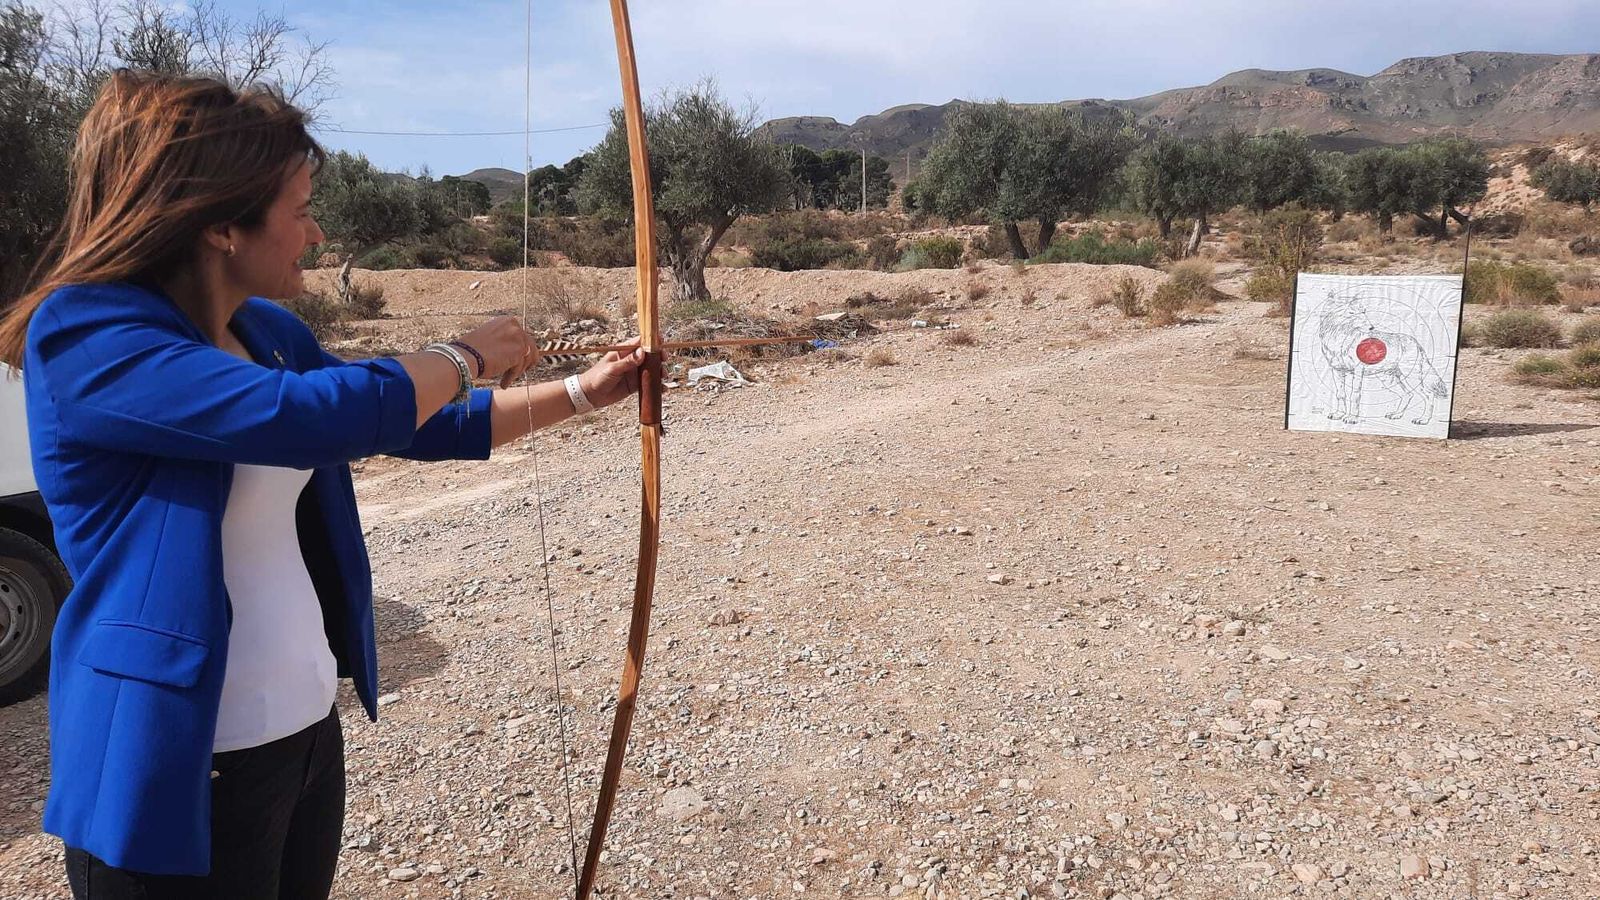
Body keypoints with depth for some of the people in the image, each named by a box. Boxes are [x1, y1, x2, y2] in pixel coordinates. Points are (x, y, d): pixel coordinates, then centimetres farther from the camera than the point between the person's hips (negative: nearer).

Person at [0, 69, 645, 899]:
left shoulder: (269, 332, 4)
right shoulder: (84, 337, -20)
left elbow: (424, 426, 15)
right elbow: (317, 414, -33)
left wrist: (582, 393, 12)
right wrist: (465, 356, -16)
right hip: (181, 768, -7)